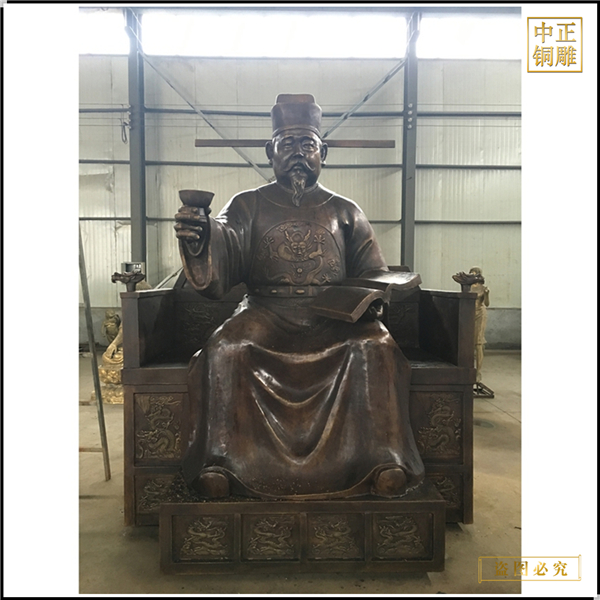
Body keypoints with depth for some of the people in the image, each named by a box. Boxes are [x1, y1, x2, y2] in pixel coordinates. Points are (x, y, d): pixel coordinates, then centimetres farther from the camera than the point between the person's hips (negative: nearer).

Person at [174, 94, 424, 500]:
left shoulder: (344, 212, 17)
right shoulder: (248, 206, 14)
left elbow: (374, 275, 13)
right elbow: (221, 260, -3)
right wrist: (199, 239, -28)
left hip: (335, 316, 1)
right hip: (266, 313, 0)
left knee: (376, 347, -27)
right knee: (225, 349, -28)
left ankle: (384, 459, -18)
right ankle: (218, 461, -17)